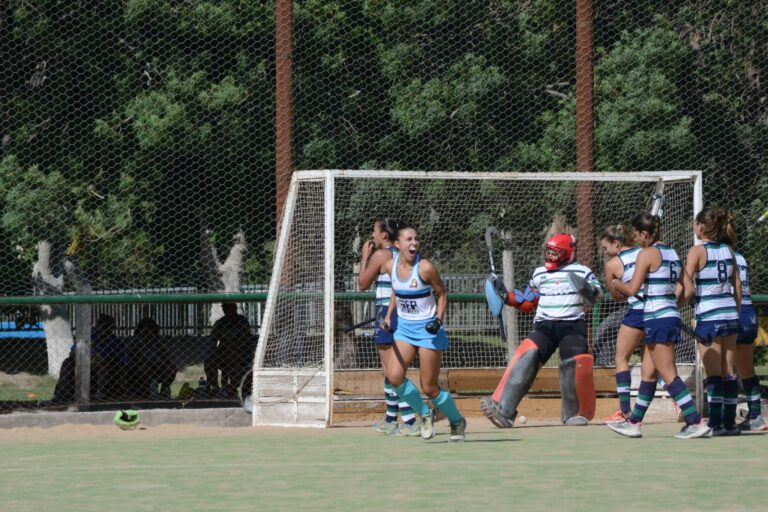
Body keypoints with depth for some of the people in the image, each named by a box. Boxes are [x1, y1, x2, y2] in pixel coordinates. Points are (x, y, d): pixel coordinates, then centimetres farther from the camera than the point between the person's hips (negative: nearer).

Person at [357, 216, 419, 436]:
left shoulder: (380, 255, -10)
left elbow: (363, 284, -1)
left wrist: (365, 256, 8)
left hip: (387, 314, -9)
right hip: (405, 316, 9)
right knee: (390, 370, 19)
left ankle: (410, 422, -17)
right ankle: (390, 419, 28)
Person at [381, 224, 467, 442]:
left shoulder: (425, 268, -17)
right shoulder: (391, 266, -2)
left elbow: (442, 294, -5)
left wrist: (438, 319, -19)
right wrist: (388, 316, 5)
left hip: (428, 329, -5)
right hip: (404, 328, 5)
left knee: (429, 388, -2)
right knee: (394, 377, -15)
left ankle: (457, 421, 23)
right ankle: (425, 414, 8)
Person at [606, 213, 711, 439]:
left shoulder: (647, 254, -11)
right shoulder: (672, 253, 13)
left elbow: (632, 289, -13)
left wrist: (616, 284, 5)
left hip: (657, 318, -9)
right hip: (672, 316, 9)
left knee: (668, 375, -8)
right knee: (647, 373, 14)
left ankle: (696, 422, -13)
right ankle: (634, 423, 20)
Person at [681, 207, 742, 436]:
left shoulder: (697, 251, -9)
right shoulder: (727, 250, 8)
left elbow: (688, 289, -16)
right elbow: (737, 285, 11)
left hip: (708, 317, -5)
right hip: (730, 314, 5)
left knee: (714, 373, -6)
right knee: (728, 371, 8)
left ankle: (716, 423, -10)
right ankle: (730, 422, 10)